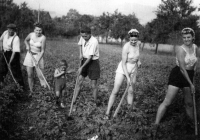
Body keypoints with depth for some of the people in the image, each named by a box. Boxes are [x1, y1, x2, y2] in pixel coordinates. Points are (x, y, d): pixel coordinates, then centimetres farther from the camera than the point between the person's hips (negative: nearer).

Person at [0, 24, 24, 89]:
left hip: (13, 54, -6)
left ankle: (21, 85, 5)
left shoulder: (16, 39, -27)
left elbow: (15, 51, -29)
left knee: (16, 70, -5)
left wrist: (10, 62, -30)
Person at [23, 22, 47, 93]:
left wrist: (38, 60, -21)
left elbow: (42, 51, -14)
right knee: (30, 75, 6)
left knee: (40, 76, -10)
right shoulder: (31, 34, -4)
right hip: (29, 55, 4)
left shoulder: (43, 38, -15)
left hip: (38, 56, -3)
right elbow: (26, 40, 18)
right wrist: (27, 46, -3)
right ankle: (31, 91, 18)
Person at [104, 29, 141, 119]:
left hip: (133, 70, 5)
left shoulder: (138, 44, -6)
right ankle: (107, 112, -1)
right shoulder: (126, 47, -24)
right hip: (123, 69, -5)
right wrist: (128, 78, -26)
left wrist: (138, 61, 1)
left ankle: (131, 106, 33)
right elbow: (123, 64, -22)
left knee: (131, 91, 13)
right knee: (115, 91, -7)